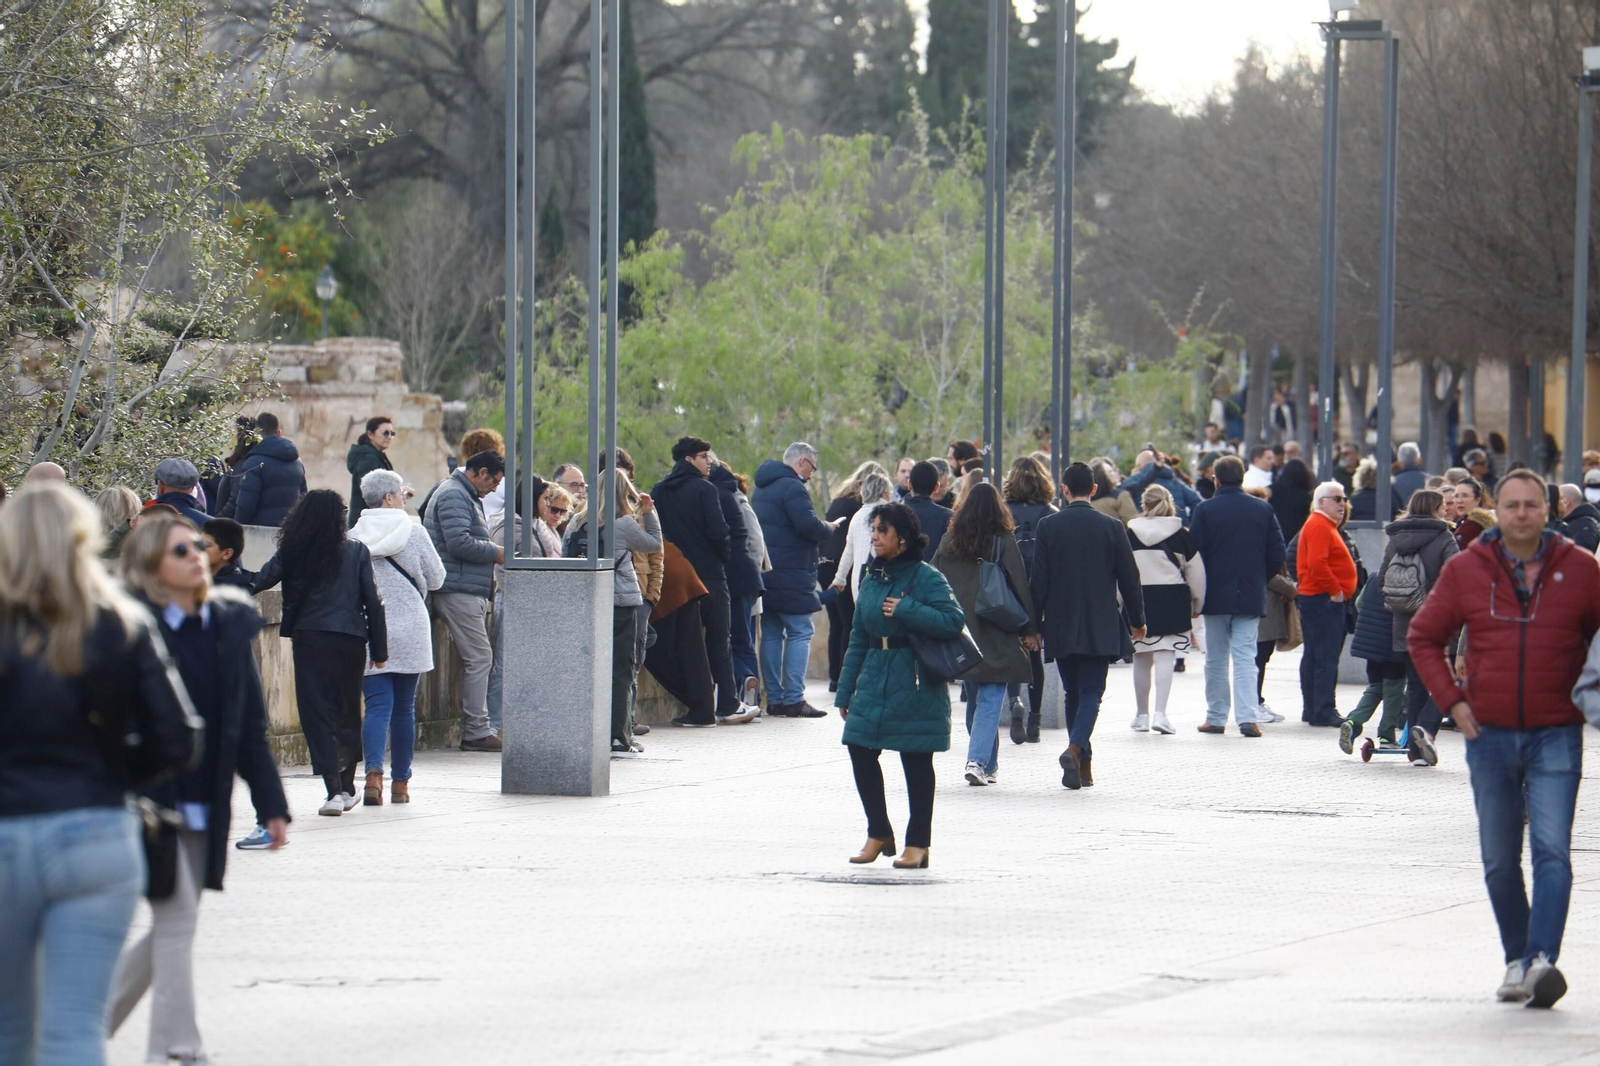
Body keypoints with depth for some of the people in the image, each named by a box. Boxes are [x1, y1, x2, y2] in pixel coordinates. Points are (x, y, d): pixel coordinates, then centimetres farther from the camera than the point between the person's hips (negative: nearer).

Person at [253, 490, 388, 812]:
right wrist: (379, 649, 7)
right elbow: (372, 601, 1)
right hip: (350, 640, 2)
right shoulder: (357, 552, 2)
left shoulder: (292, 553, 0)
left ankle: (335, 791, -12)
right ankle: (346, 788, 25)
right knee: (348, 714, 16)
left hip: (310, 640, -2)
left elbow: (257, 582, -4)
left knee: (317, 715, 0)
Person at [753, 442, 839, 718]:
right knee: (800, 633, -6)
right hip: (791, 576, -9)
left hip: (764, 571, 9)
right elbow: (808, 525, -22)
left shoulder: (763, 488, 18)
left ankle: (774, 698, 11)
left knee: (771, 634, 11)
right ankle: (794, 699, -12)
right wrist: (829, 529, -2)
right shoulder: (792, 487, -13)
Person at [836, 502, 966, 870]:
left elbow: (953, 620, -20)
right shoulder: (871, 580, 12)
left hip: (915, 685, -6)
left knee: (916, 763, 1)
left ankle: (917, 844, 9)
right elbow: (858, 638, 16)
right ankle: (878, 834, 15)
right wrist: (845, 690, 14)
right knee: (860, 750, -1)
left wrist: (905, 610, -21)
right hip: (873, 681, 6)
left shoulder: (926, 578, -8)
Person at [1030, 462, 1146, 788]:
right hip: (1100, 628, -1)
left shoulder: (1048, 527, -4)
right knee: (1091, 693, 0)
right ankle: (1075, 748, -25)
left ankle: (1083, 765, 14)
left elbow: (1038, 580, -3)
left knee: (1073, 693, 13)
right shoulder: (1111, 528, -4)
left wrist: (1033, 625, 4)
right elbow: (1129, 578, 1)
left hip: (1061, 626, 1)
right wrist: (1137, 620, 13)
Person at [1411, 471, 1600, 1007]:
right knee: (1500, 859, 7)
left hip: (1556, 736, -2)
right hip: (1490, 735, 2)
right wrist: (1452, 700, 2)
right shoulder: (1465, 570, 3)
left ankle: (1543, 959, -25)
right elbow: (1423, 638, 13)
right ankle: (1516, 959, 18)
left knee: (1552, 850, -15)